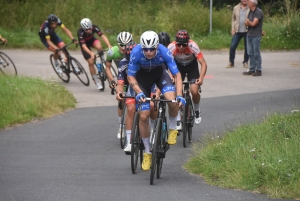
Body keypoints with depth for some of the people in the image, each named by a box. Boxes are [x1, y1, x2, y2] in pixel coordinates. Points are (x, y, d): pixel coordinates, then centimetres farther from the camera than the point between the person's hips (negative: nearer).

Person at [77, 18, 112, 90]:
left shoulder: (94, 27, -30)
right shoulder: (80, 32, -36)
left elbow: (102, 36, -37)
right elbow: (84, 45, -40)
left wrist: (109, 45, -53)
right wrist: (91, 53, -56)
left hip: (92, 40, 2)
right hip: (85, 43, -2)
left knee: (99, 47, -35)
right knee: (91, 62, -12)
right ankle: (97, 81, 2)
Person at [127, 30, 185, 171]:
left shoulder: (164, 52, -32)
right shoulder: (136, 53, -32)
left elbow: (177, 74, -26)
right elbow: (131, 76, -21)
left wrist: (179, 95, -38)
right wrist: (139, 93, -37)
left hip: (159, 73, 0)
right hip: (142, 76, 0)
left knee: (173, 101, -29)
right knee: (143, 116, -6)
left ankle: (173, 127, 1)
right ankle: (147, 152, 11)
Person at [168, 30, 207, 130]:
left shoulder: (193, 46, -35)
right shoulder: (171, 47, -33)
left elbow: (203, 63, -33)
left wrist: (201, 78, -47)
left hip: (192, 66, -1)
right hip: (178, 66, 1)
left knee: (194, 91, -17)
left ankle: (197, 111, 14)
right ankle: (178, 120, -2)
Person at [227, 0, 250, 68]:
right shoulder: (236, 8, 8)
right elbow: (233, 19, 11)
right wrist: (233, 29, 4)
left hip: (247, 31, -2)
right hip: (237, 31, 2)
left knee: (247, 47, 3)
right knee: (232, 46, -2)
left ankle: (245, 62, 17)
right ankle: (231, 62, 7)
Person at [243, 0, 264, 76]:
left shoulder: (259, 12, -11)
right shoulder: (250, 12, 14)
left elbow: (253, 23, -17)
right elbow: (246, 23, 10)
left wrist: (249, 22, 2)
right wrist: (250, 22, -11)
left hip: (256, 36, -8)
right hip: (250, 35, 8)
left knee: (256, 53, -6)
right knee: (250, 53, 9)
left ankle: (258, 70, -3)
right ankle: (252, 69, 15)